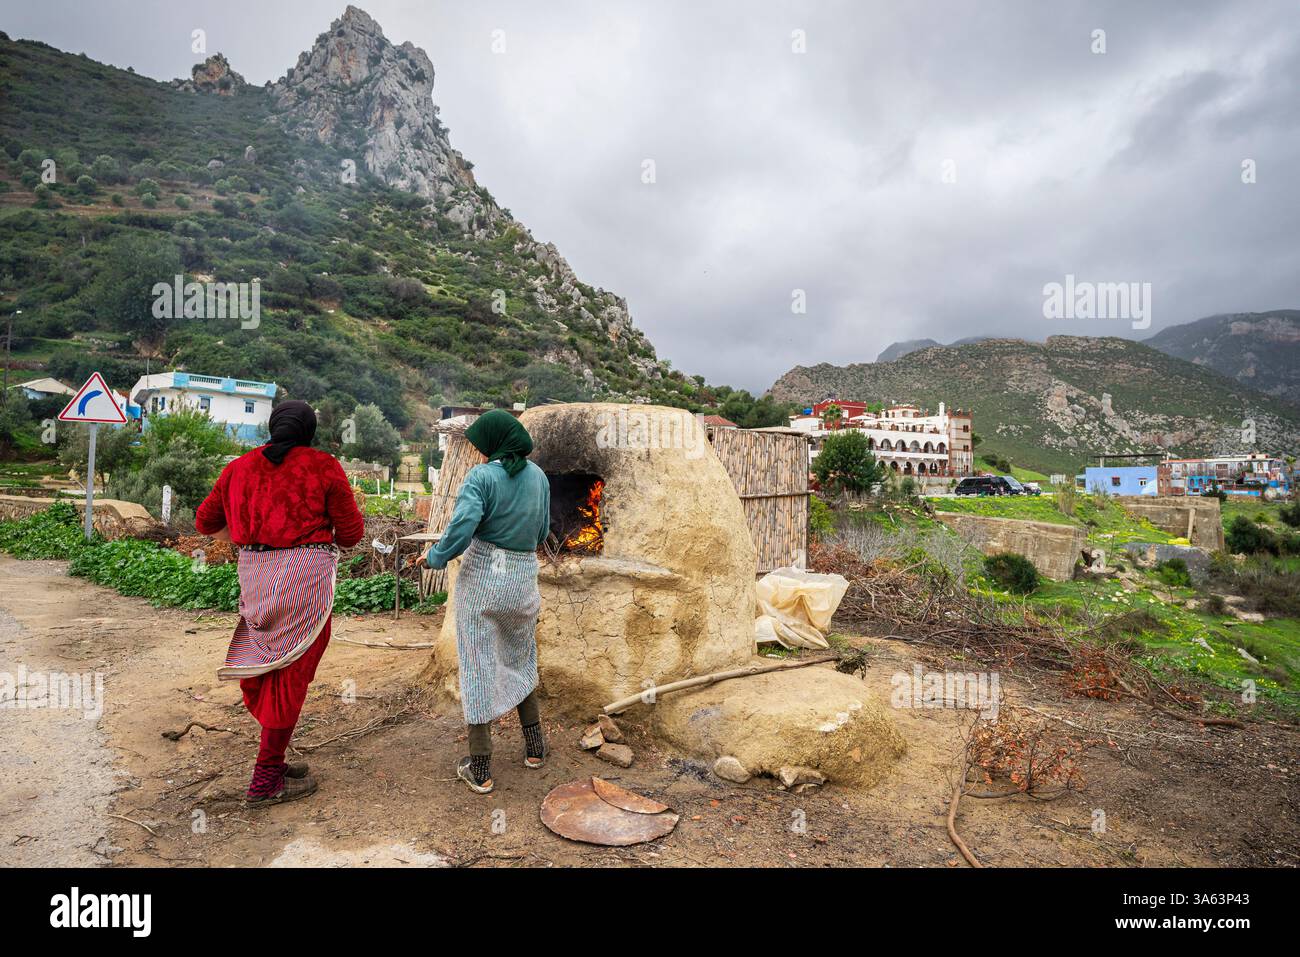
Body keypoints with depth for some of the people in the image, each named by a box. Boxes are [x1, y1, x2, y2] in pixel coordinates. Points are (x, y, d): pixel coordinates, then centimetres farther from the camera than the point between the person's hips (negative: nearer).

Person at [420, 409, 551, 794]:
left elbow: (460, 529, -22)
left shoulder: (481, 477, -11)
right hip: (523, 577, 5)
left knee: (478, 667, 6)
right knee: (520, 660, 24)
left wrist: (435, 557, -4)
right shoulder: (538, 476, 5)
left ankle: (480, 769, 13)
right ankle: (534, 746, 32)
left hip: (480, 576, -4)